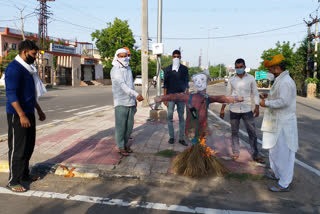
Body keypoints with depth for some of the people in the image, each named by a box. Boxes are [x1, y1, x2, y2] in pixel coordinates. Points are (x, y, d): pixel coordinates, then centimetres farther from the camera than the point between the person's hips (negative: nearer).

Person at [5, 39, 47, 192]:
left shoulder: (28, 68, 15)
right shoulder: (14, 68, -14)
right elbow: (11, 94, -20)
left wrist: (39, 110, 23)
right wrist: (22, 115, -25)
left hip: (29, 113, 9)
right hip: (17, 115, -9)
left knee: (29, 146, 15)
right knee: (17, 148, -2)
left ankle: (24, 174, 29)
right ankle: (13, 181, 9)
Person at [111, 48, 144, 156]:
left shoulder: (128, 69, 14)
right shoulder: (115, 70, -9)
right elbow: (122, 85, -20)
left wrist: (134, 99, 18)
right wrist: (136, 95, -30)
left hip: (131, 102, 6)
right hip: (120, 102, -6)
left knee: (129, 125, 10)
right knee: (121, 125, -1)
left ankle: (125, 143, 24)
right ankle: (121, 147, 11)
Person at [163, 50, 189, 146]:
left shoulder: (184, 69, 6)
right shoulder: (168, 69, 6)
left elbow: (186, 83, 7)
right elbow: (165, 84, 6)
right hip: (170, 95, 0)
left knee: (181, 117, 4)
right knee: (170, 117, 1)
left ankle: (181, 138, 10)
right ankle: (171, 137, 13)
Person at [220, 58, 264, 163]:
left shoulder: (251, 78, 1)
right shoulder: (231, 80, 4)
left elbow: (255, 93, 4)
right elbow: (227, 95, 9)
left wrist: (257, 107, -7)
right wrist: (222, 109, 6)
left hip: (247, 110, -1)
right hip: (234, 110, 1)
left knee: (252, 133, 0)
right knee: (234, 132, 9)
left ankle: (255, 155, 9)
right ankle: (235, 153, 21)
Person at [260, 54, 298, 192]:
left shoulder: (285, 82, -20)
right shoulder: (280, 80, 13)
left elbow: (284, 101, -28)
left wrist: (266, 103, -18)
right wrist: (269, 96, 10)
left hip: (283, 124, -11)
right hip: (277, 122, 11)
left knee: (283, 153, -2)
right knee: (275, 150, 22)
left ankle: (284, 184, 8)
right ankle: (277, 174, 40)